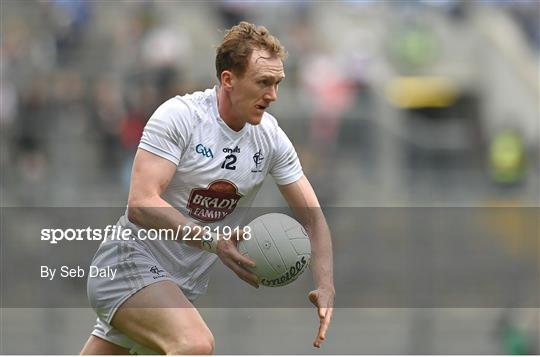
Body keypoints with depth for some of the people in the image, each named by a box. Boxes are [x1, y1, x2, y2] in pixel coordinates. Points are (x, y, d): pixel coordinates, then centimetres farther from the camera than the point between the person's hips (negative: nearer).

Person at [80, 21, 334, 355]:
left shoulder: (271, 137, -1)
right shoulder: (179, 116, -18)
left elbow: (312, 217, 5)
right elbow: (140, 204, -26)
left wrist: (325, 287, -12)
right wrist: (212, 241, -38)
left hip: (187, 284, 7)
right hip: (130, 261, -7)